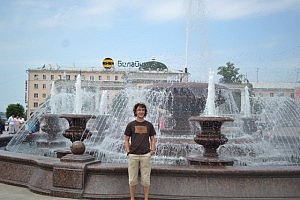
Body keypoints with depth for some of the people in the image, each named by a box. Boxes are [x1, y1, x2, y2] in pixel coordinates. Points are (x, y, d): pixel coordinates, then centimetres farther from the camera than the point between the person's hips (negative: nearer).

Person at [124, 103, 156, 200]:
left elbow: (152, 139, 12)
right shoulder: (130, 125, 6)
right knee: (132, 179, 4)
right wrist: (128, 151, -4)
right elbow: (126, 140, 7)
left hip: (146, 155, 1)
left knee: (145, 179, 3)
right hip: (133, 155, 0)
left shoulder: (149, 125, 9)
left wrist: (152, 150, -2)